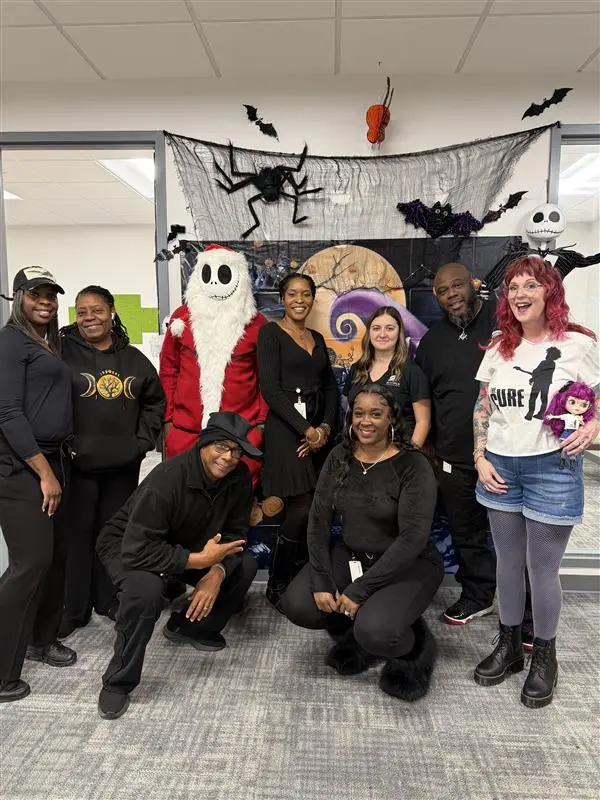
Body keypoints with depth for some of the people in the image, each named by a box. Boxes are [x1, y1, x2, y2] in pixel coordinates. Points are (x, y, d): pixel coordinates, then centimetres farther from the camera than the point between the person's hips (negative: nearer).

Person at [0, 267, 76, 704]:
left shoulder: (52, 345, 17)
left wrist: (59, 465, 11)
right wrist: (44, 472, -17)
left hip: (55, 461, 8)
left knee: (57, 556, 13)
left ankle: (41, 638, 31)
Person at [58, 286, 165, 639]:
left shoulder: (133, 357, 9)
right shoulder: (64, 351, -3)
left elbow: (155, 402, 15)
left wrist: (143, 441, 5)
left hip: (123, 464, 4)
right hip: (77, 464, -3)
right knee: (77, 533, 3)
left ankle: (110, 600, 29)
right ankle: (71, 609, 18)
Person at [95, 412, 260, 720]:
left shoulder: (239, 477, -17)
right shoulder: (168, 478, -34)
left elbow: (235, 532, -7)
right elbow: (138, 550, -37)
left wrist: (217, 572, -25)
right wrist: (199, 559, -35)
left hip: (187, 545, 6)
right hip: (128, 547, -6)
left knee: (244, 566, -9)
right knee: (146, 590, -36)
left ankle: (189, 627, 13)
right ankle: (118, 683, -11)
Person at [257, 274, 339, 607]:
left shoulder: (317, 338, 17)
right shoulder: (271, 332, -2)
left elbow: (330, 387, 14)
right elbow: (270, 388, -11)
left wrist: (325, 427, -3)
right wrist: (306, 429, -14)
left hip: (319, 429, 6)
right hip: (286, 428, -6)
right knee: (303, 508, -11)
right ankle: (277, 585, 9)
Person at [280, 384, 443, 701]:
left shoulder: (413, 464, -17)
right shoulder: (339, 457, -2)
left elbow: (413, 537, -22)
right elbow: (319, 521, -3)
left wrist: (360, 590, -22)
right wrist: (321, 581, -14)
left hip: (408, 565, -5)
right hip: (350, 555, 5)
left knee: (375, 632, -29)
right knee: (297, 606, -16)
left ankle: (411, 643, 8)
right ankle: (358, 628, 13)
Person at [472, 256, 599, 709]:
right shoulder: (499, 348, 7)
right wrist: (480, 460, 3)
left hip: (552, 468, -4)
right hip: (500, 466, 4)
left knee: (542, 568, 5)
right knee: (508, 563, 15)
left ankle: (545, 657, 27)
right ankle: (509, 645, 33)